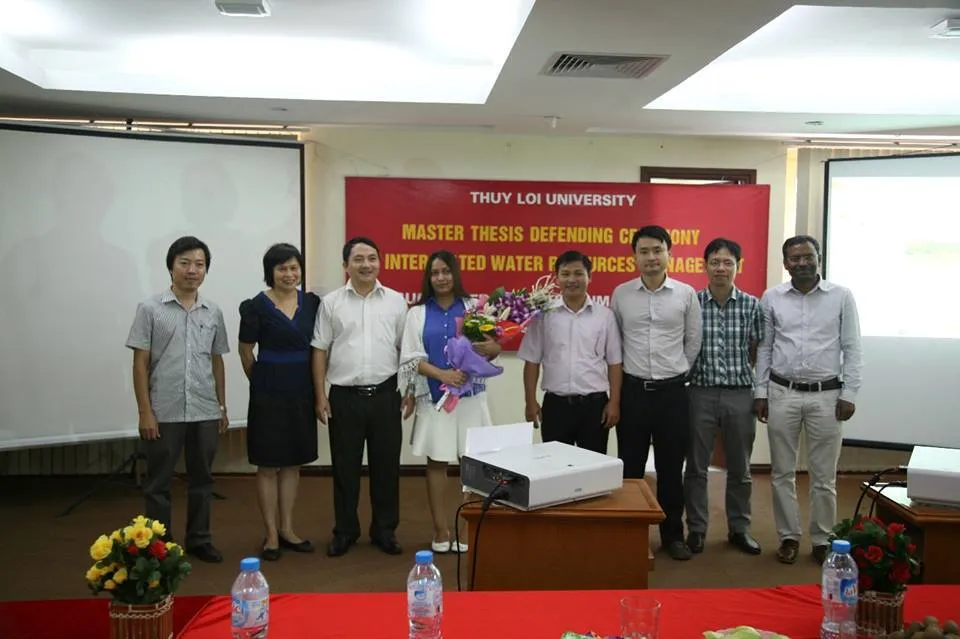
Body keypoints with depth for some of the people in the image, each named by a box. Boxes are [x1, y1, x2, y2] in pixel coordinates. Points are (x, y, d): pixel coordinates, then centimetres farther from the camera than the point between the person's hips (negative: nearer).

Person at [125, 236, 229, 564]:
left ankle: (199, 539, 26)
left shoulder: (213, 312, 7)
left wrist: (222, 406, 12)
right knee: (159, 482, 7)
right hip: (164, 412, -3)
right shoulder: (150, 309, -3)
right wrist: (145, 411, -9)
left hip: (205, 412, 3)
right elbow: (140, 363, -4)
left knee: (202, 479, 13)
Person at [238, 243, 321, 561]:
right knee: (268, 465, 3)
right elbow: (246, 352, 1)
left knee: (293, 463, 12)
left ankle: (287, 530, 22)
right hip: (269, 394, -4)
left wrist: (316, 390, 7)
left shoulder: (312, 303, 3)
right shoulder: (256, 307, -8)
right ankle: (271, 534, 14)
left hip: (302, 392, 4)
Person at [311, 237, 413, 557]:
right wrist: (320, 397, -2)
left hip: (385, 395, 1)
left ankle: (384, 530, 22)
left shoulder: (395, 301, 4)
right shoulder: (331, 303, 1)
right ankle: (345, 531, 22)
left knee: (386, 465, 8)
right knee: (345, 467, 8)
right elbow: (320, 351, 2)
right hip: (345, 396, -1)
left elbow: (405, 349, 7)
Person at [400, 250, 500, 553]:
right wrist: (442, 374, -17)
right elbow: (411, 357, -2)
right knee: (436, 462, 5)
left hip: (470, 395, 0)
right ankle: (440, 531, 16)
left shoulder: (473, 308, 5)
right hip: (434, 397, 0)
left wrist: (490, 348, -20)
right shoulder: (417, 313, 5)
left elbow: (495, 347, 4)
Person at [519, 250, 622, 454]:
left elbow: (615, 363, 3)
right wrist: (531, 402, 0)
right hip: (556, 404, 0)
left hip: (594, 403, 0)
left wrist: (614, 402, -2)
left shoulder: (605, 315, 1)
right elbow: (532, 362, 3)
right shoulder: (544, 314, 1)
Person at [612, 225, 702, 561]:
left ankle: (672, 534, 21)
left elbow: (693, 342, 8)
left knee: (671, 467, 9)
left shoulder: (686, 294, -1)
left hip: (672, 391, 0)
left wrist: (676, 373, 10)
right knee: (630, 466, 7)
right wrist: (632, 370, 10)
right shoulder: (620, 294, 0)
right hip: (633, 390, 0)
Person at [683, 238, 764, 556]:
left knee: (740, 469, 12)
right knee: (696, 467, 7)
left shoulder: (752, 305, -1)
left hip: (740, 395, 1)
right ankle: (696, 529, 20)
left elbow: (758, 353, 5)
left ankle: (739, 528, 27)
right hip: (701, 393, -1)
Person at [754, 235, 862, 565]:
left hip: (826, 395, -1)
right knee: (782, 472, 8)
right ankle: (789, 536, 20)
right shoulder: (771, 298, 3)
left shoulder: (842, 296, -1)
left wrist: (849, 394, -5)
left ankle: (822, 540, 20)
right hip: (782, 394, 1)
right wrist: (760, 393, 4)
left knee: (824, 476, 6)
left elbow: (852, 348, 1)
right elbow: (764, 348, 7)